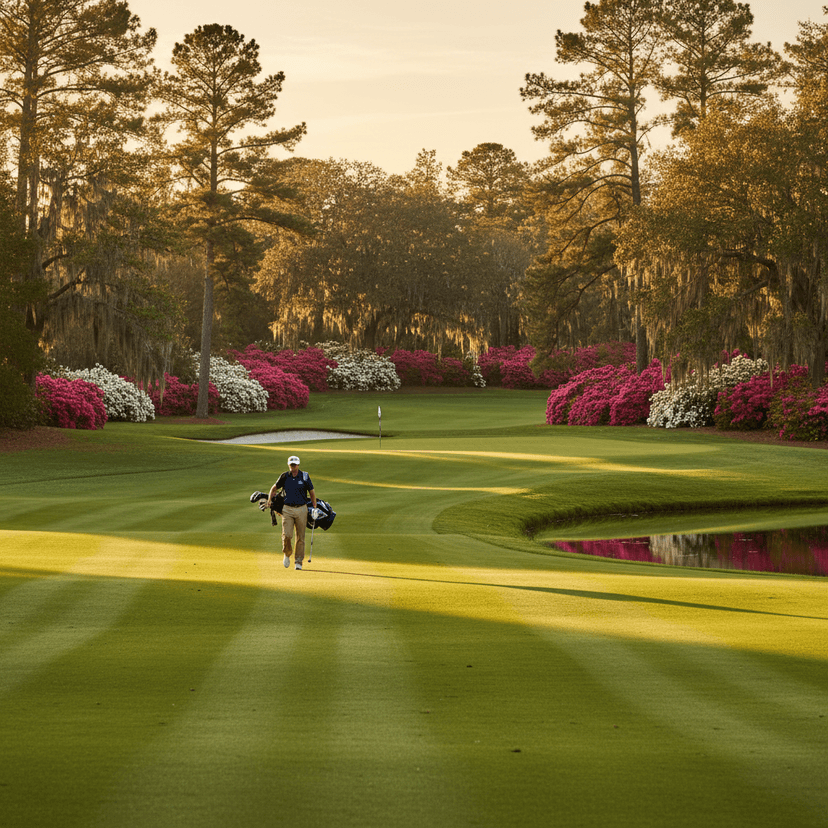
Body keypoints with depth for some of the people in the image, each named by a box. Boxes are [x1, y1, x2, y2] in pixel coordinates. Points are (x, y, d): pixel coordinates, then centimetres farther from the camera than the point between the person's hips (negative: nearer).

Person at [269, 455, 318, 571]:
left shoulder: (304, 476, 0)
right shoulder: (285, 476, 2)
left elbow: (312, 492, 8)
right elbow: (274, 488, 18)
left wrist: (315, 508, 7)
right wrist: (269, 500, 15)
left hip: (301, 509, 0)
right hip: (287, 509, 0)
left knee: (300, 537, 2)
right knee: (286, 535, -11)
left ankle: (299, 561, 11)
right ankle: (287, 554, 15)